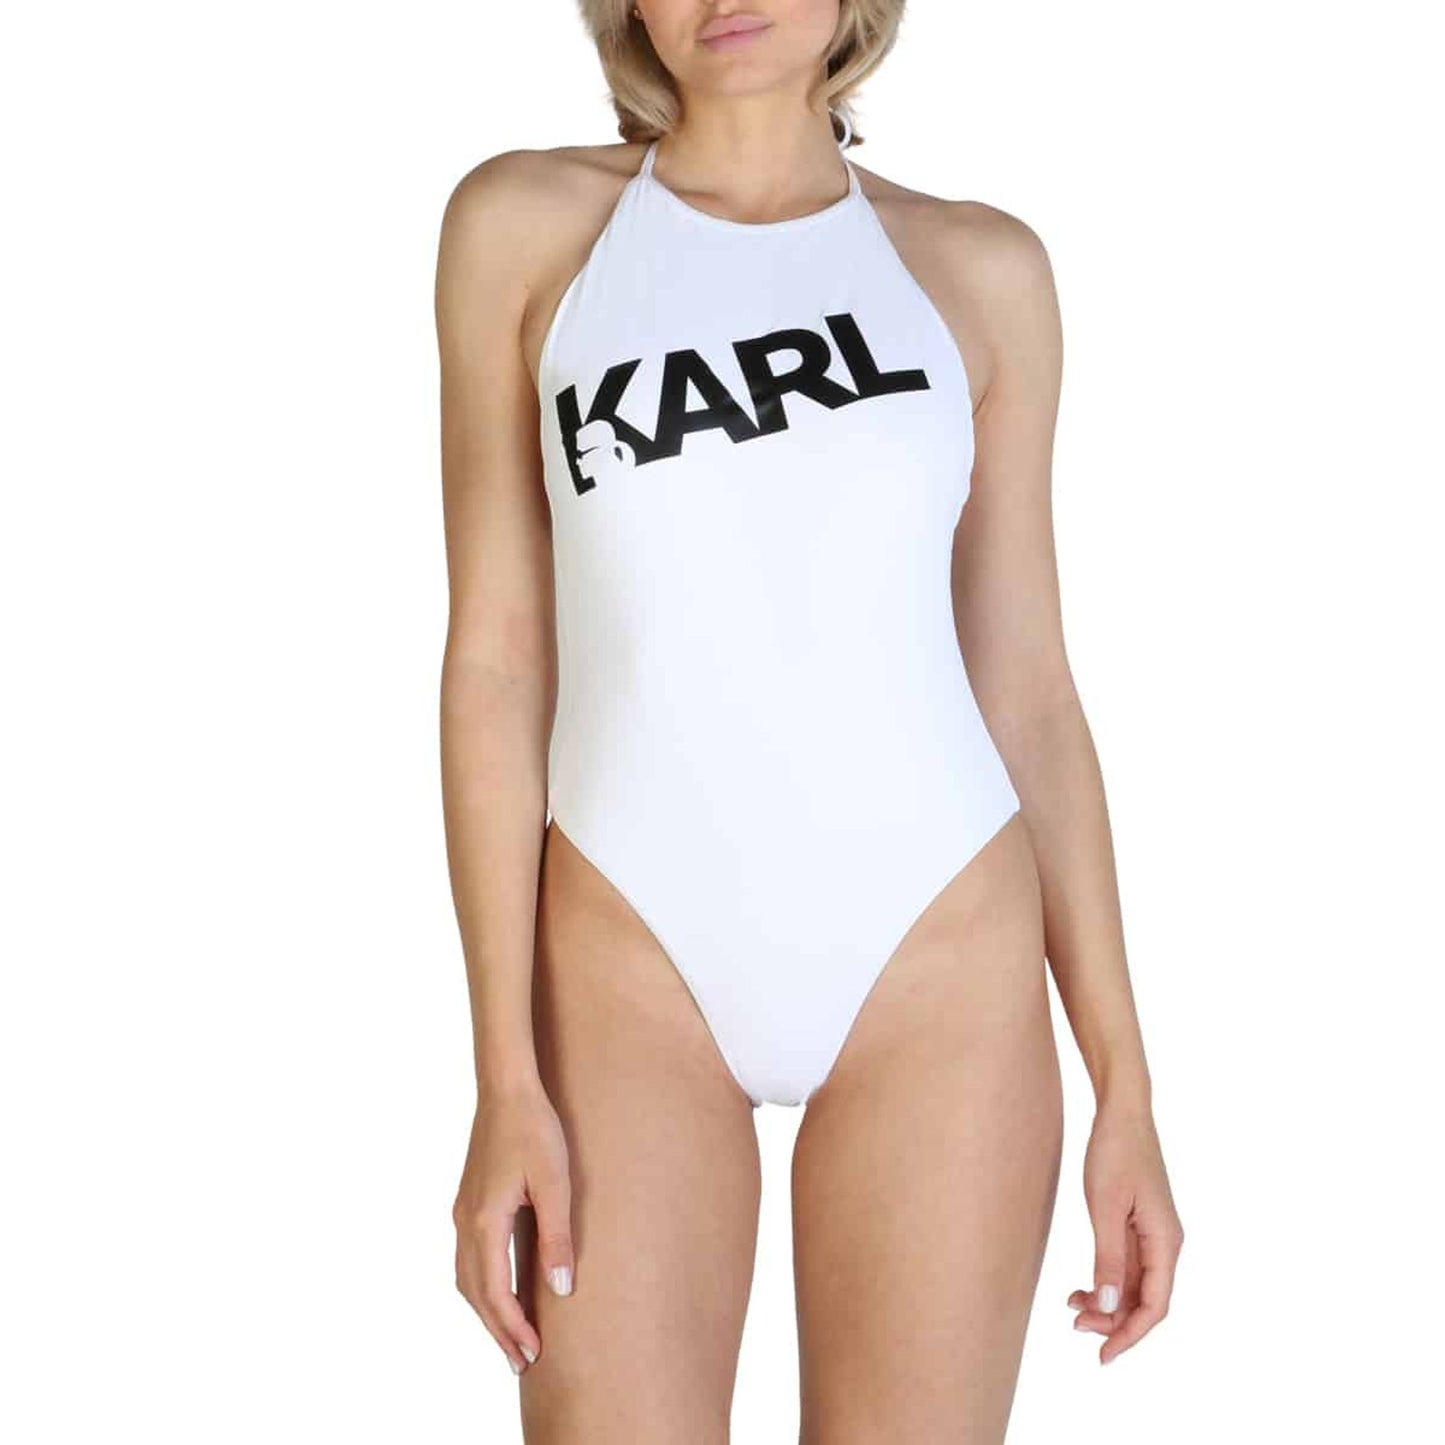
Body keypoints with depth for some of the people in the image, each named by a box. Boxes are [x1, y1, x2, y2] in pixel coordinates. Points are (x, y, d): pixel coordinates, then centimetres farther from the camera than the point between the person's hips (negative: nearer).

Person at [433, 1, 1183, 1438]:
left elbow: (1027, 688, 6)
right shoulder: (524, 224, 1)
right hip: (631, 973, -1)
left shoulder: (980, 269, 5)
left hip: (937, 979, 1)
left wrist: (1126, 1089, 3)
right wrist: (505, 1081, -8)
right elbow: (495, 656, -2)